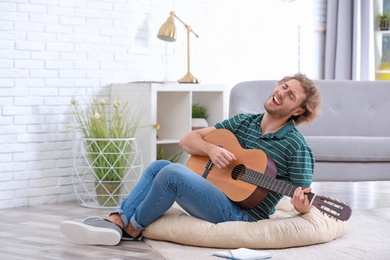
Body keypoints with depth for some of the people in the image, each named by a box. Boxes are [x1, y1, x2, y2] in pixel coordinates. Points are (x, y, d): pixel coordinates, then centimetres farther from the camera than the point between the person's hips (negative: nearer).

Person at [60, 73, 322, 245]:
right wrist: (211, 149, -11)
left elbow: (306, 203, -11)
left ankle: (132, 229, -6)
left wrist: (303, 205, -35)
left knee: (172, 172, -25)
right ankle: (114, 223, -15)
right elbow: (188, 140, 10)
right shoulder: (243, 122, 10)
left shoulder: (297, 147, -8)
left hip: (242, 216, -7)